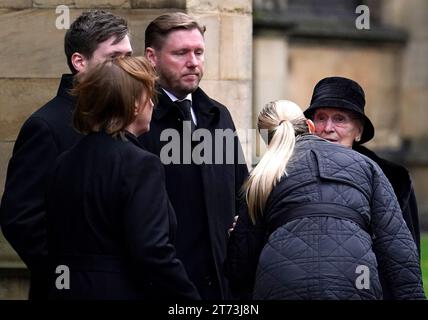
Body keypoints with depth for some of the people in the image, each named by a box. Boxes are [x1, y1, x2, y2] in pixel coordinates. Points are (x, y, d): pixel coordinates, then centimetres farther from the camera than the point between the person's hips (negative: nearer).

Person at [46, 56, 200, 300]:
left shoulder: (64, 164, 8)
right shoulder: (140, 165, -14)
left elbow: (54, 246, 12)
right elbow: (153, 253, -20)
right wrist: (190, 297, -13)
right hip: (126, 291, -7)